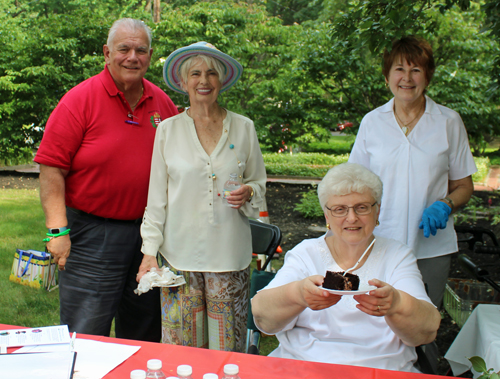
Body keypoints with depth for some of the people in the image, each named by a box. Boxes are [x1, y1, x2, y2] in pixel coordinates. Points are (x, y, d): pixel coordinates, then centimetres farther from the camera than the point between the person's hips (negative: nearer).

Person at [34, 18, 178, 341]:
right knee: (86, 335, 1)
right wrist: (58, 230, -17)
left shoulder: (162, 102, 6)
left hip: (150, 232, 5)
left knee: (145, 336, 17)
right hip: (92, 235, -5)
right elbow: (52, 169, -11)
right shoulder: (80, 100, -8)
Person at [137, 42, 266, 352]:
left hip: (230, 254, 0)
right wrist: (150, 250, 0)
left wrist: (248, 194, -10)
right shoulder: (168, 130, 3)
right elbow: (157, 197, 5)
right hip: (180, 253, 0)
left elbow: (259, 183, 13)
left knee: (227, 347, 5)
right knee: (181, 345, 5)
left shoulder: (243, 128, 4)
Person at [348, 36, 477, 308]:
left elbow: (463, 186, 8)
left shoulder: (449, 122, 2)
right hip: (379, 247, 0)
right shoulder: (371, 122, 5)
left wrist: (444, 206, -13)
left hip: (431, 247, 0)